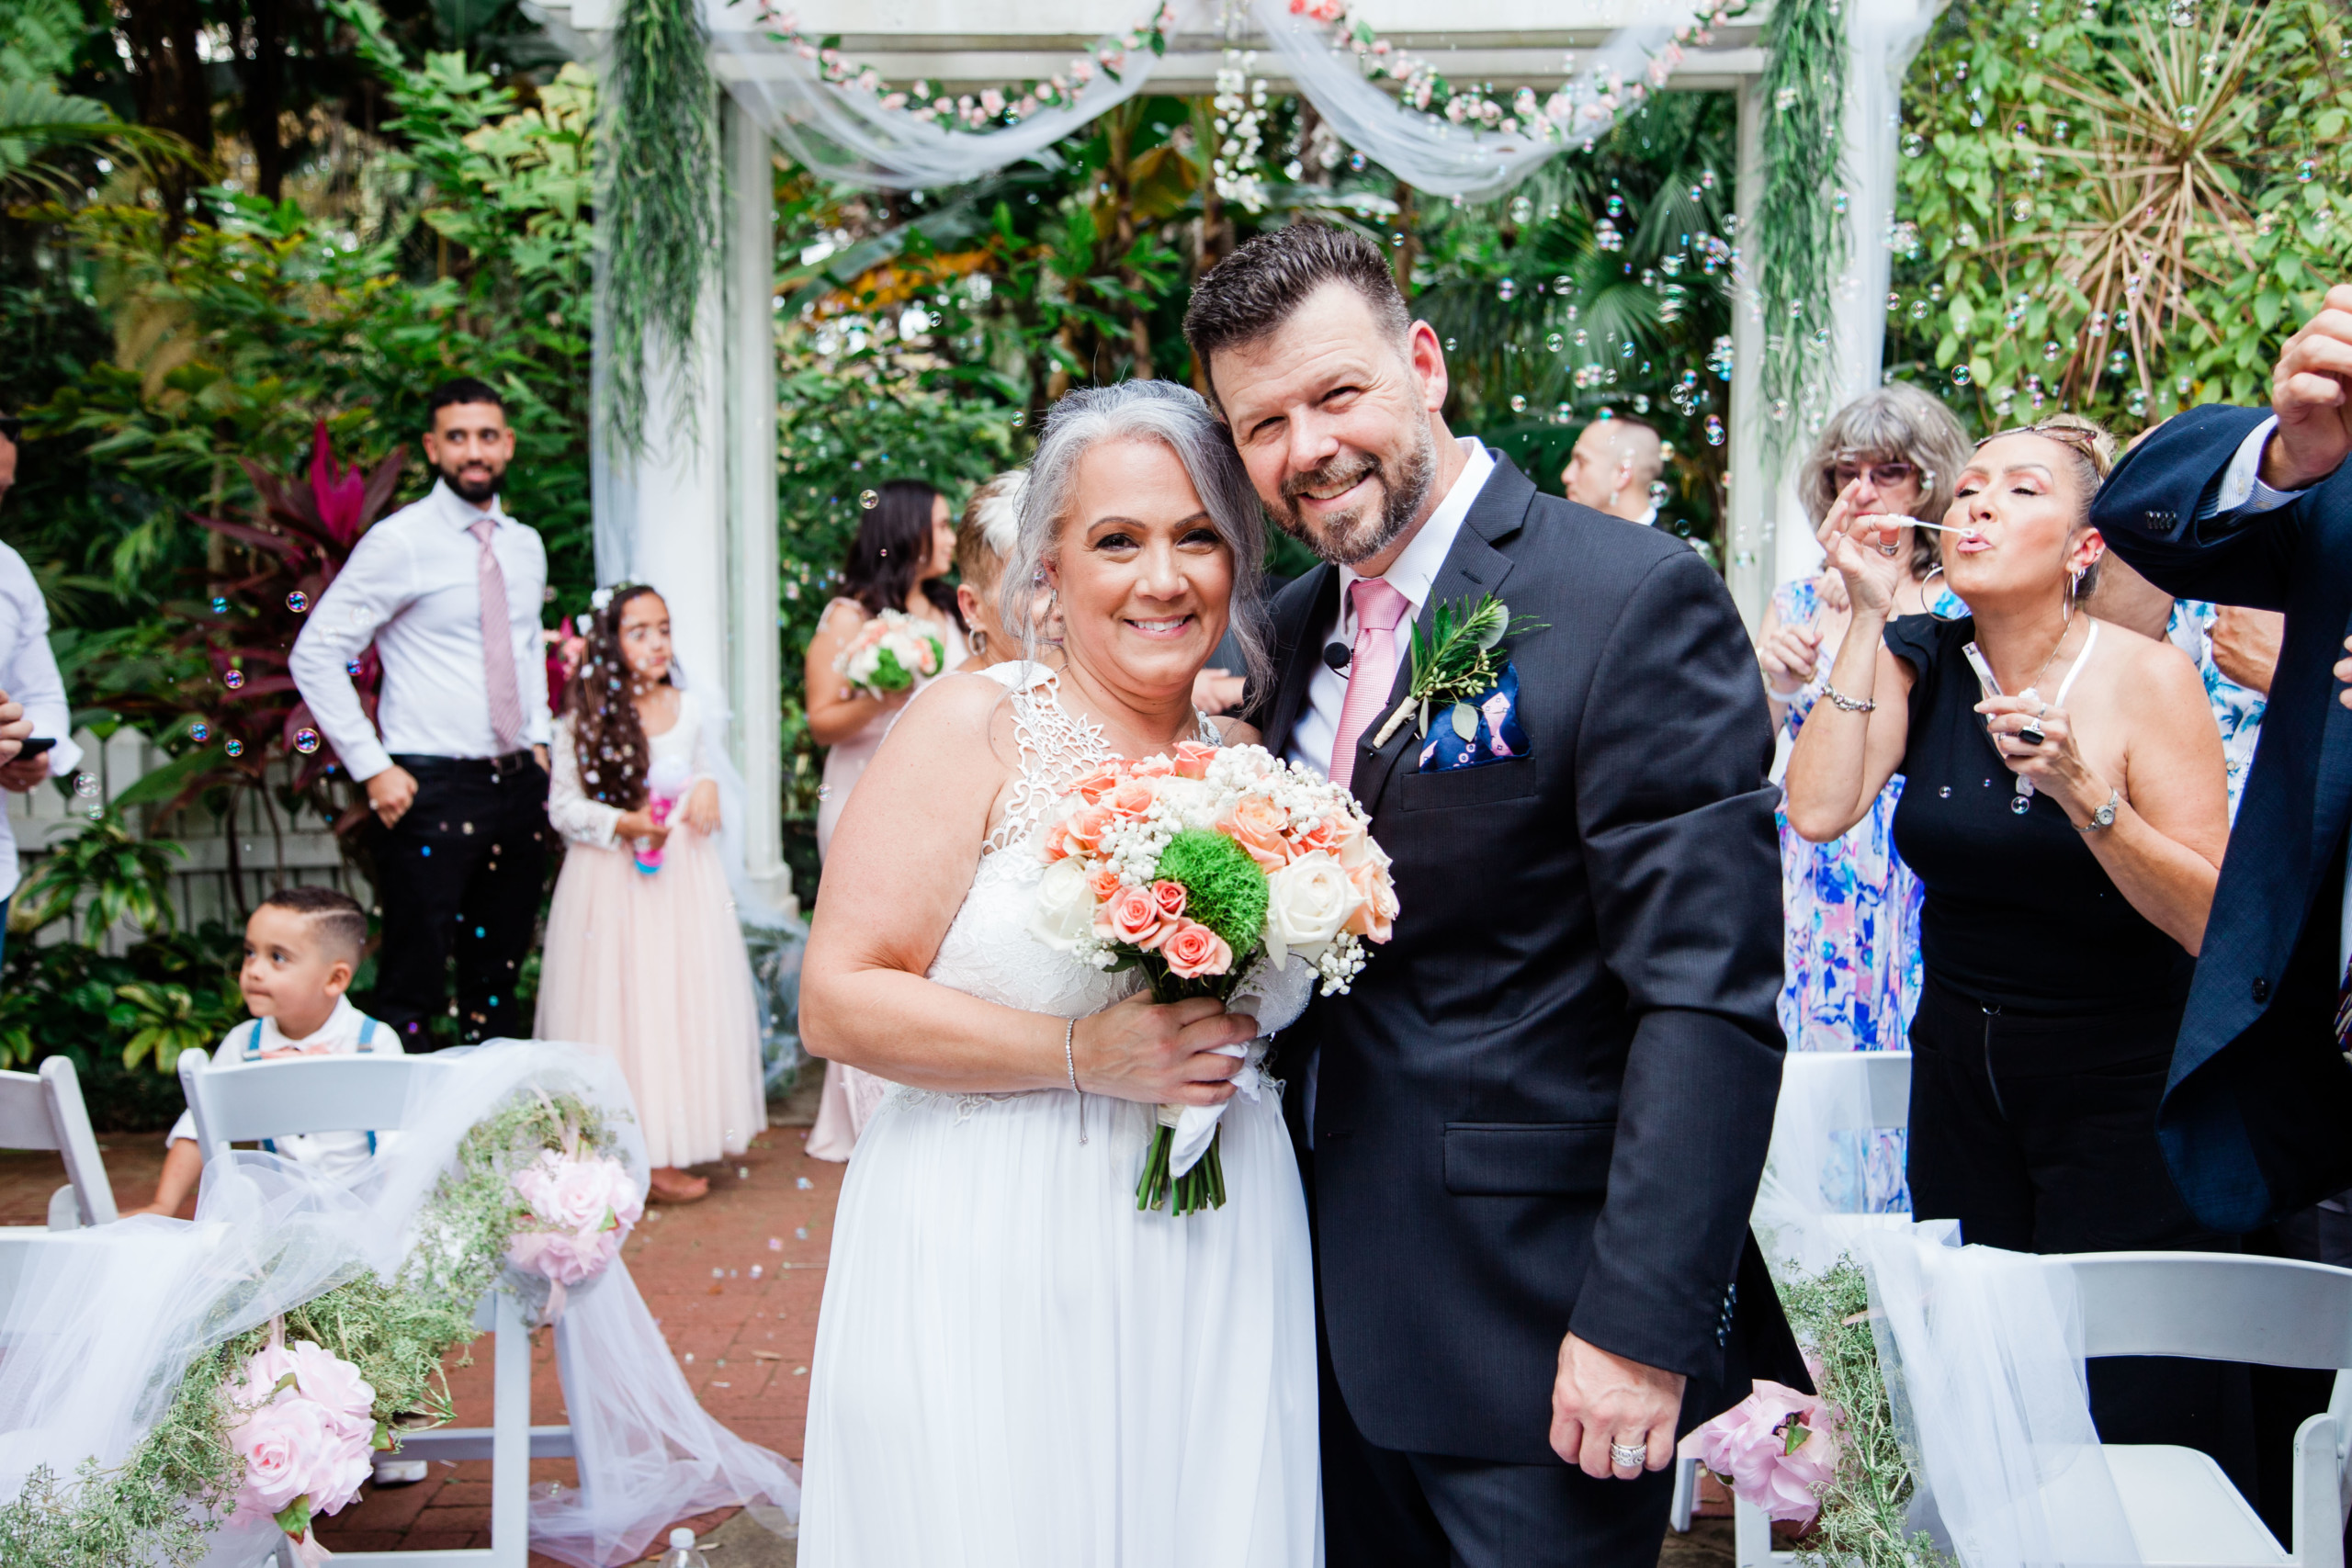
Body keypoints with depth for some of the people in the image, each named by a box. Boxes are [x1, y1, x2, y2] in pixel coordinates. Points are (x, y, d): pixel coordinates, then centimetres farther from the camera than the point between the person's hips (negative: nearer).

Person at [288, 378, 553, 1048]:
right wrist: (372, 767, -14)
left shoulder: (525, 547, 11)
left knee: (498, 978, 15)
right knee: (413, 985, -6)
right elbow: (314, 655, -10)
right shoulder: (400, 542, -9)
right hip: (430, 791, -6)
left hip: (518, 785, 6)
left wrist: (539, 738, 13)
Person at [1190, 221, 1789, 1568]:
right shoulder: (1294, 628, 8)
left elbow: (1710, 996, -20)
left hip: (1530, 1330, -7)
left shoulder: (1635, 601, -15)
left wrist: (1642, 1320, -22)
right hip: (1334, 1308, 7)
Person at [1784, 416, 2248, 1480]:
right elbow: (1817, 811, -16)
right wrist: (1869, 617, -14)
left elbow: (2213, 921, -16)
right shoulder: (1919, 663, 0)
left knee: (2131, 1408, -1)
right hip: (1960, 1066, 4)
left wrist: (2083, 794, -30)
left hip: (2120, 1086, -4)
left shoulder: (2147, 677, -12)